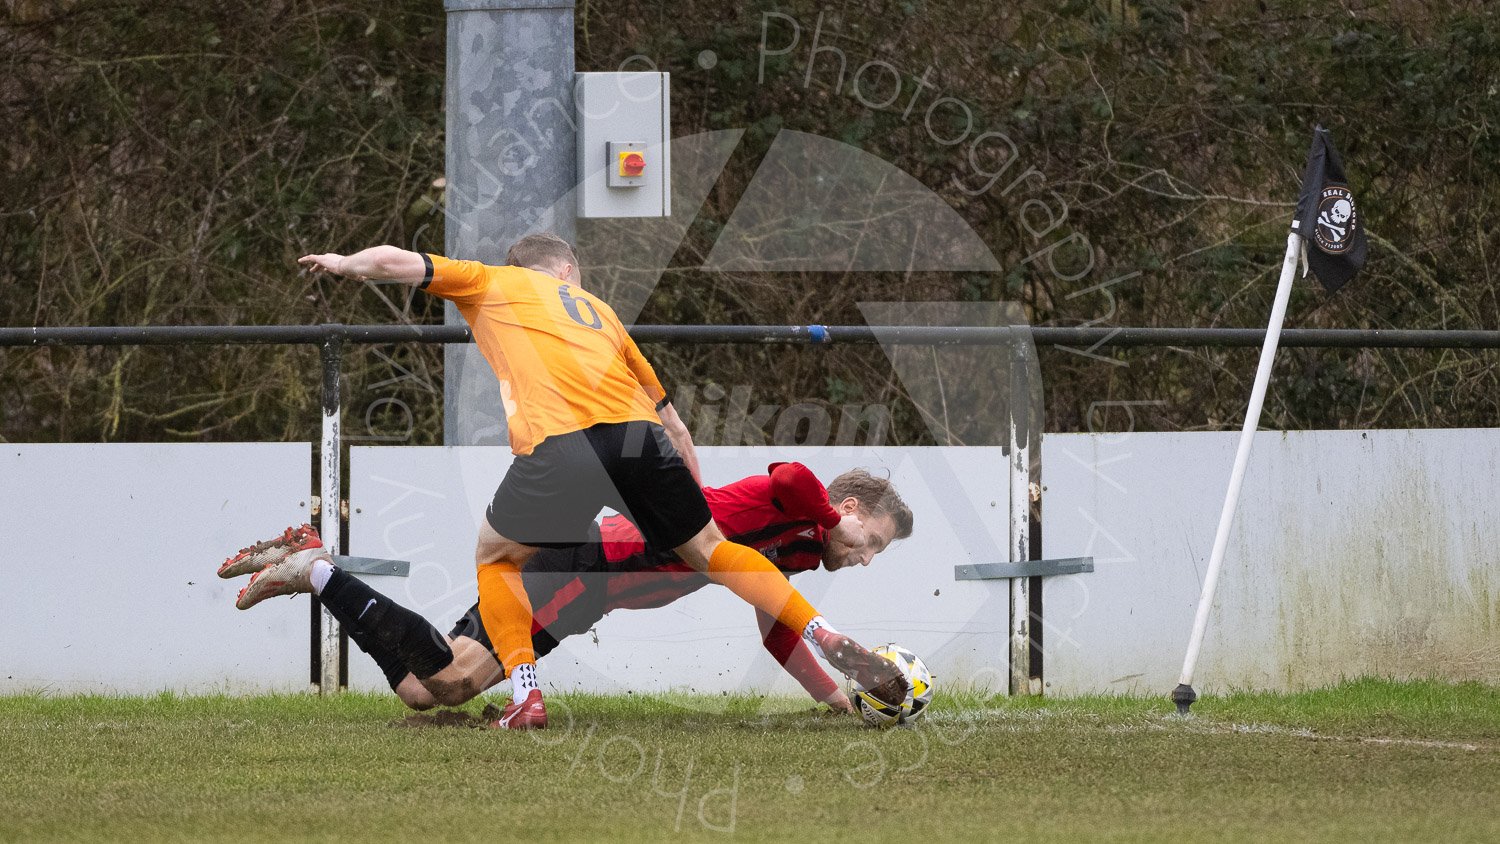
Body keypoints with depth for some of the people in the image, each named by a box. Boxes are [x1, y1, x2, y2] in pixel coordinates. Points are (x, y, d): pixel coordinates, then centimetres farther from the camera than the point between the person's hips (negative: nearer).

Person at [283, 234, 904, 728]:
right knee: (708, 549, 22)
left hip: (559, 444, -3)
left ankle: (526, 694, 3)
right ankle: (831, 642, 14)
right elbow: (670, 417, 35)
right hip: (639, 436, 3)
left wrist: (345, 264, 37)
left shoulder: (490, 282, 26)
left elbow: (397, 262, 17)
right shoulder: (595, 308, 35)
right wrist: (697, 491, 43)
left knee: (496, 558, 20)